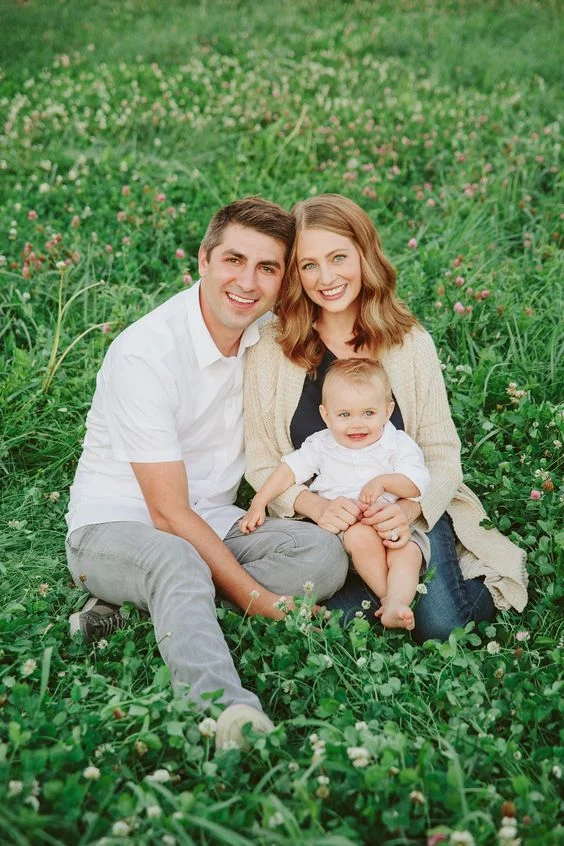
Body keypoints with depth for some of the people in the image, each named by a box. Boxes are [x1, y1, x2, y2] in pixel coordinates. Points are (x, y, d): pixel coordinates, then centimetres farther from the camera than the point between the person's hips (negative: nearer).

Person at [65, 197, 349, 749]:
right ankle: (232, 714, -57)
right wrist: (258, 600, -23)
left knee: (323, 554, -22)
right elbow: (169, 513, -20)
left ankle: (137, 614, -21)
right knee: (179, 563, -40)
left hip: (213, 522, 6)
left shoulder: (268, 335, -1)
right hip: (115, 527, -6)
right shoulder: (144, 353, -21)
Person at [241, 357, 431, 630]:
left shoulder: (398, 444, 3)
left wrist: (383, 482, -21)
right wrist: (259, 503, -1)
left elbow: (418, 483, -5)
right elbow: (290, 469, 7)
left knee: (408, 553, -30)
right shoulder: (321, 445, 7)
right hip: (342, 528, 0)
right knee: (361, 536, -33)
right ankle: (387, 597, -21)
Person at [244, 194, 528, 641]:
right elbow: (260, 463, -1)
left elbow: (443, 455, 0)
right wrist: (315, 505, -21)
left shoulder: (412, 343, 0)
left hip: (411, 515, 0)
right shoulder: (271, 350, -3)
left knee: (441, 628, -20)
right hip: (317, 522, 0)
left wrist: (410, 508, -21)